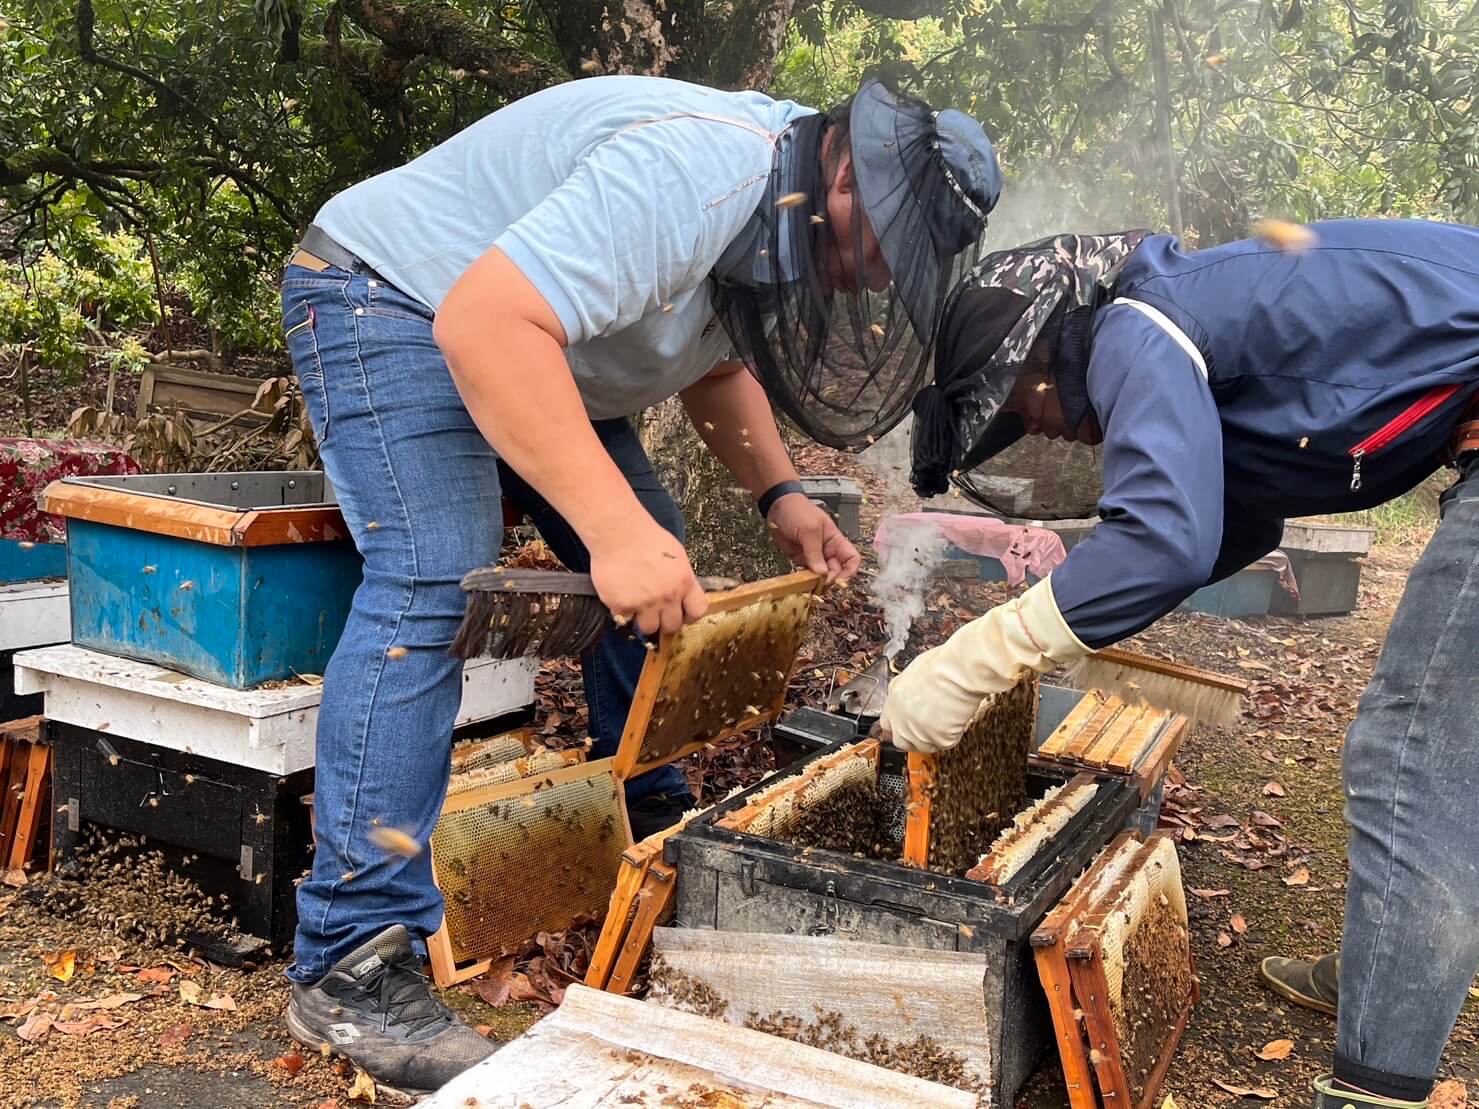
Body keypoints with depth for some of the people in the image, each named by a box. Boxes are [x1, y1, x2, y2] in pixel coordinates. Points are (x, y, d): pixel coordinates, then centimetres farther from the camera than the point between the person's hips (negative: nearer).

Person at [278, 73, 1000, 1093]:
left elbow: (715, 359, 13)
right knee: (434, 583, -25)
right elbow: (484, 323, -41)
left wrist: (778, 493, -3)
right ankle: (349, 965, -20)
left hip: (527, 332, 10)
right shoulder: (692, 177, -33)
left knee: (654, 571, 5)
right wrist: (616, 527, -46)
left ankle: (653, 826, 18)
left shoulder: (785, 217, -1)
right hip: (388, 298, -9)